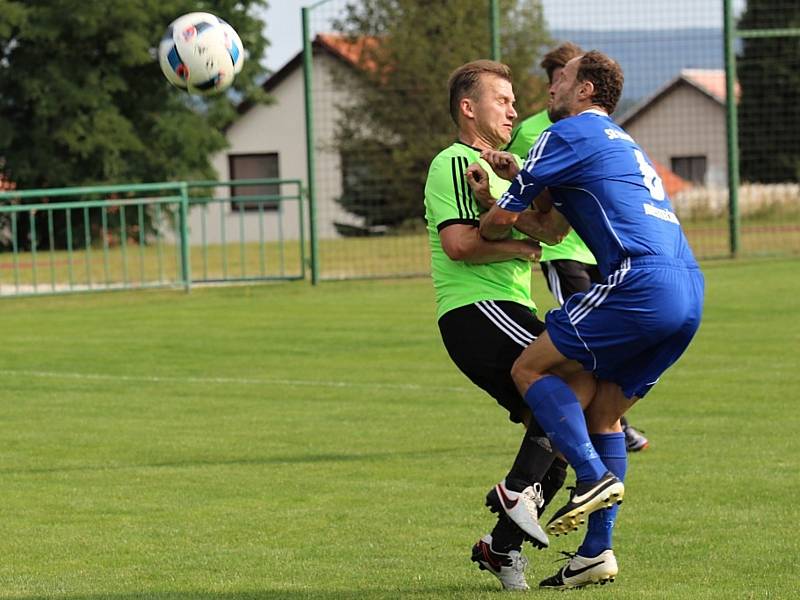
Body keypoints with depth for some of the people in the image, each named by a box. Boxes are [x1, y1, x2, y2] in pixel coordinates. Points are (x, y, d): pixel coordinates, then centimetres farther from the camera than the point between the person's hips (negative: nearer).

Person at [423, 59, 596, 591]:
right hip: (476, 310, -10)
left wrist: (496, 200, -8)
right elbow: (458, 243, -19)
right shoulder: (456, 163, -4)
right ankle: (519, 488, -20)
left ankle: (502, 545, 9)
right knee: (582, 370, -22)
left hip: (506, 312, 10)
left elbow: (551, 229, 9)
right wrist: (518, 247, -5)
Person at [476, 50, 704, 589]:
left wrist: (481, 233, 26)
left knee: (531, 369, 0)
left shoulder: (571, 134, 3)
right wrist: (516, 172, 20)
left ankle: (594, 477, -15)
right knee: (603, 412, 15)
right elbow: (550, 219, 35)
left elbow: (503, 220, 4)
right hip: (689, 290, 9)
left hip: (640, 283, -9)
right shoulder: (623, 145, 32)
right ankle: (597, 553, 10)